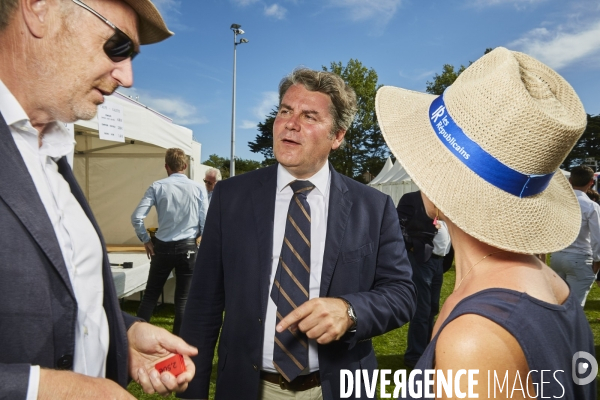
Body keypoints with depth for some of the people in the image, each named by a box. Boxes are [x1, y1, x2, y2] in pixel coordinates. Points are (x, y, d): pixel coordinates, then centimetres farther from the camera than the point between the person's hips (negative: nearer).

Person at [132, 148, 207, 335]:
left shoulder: (157, 186, -3)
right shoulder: (197, 188, -2)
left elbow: (137, 217, -9)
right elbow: (205, 221, -2)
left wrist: (146, 240, 4)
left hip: (163, 247, 0)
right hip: (188, 248, 0)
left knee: (151, 294, 15)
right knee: (183, 298, 9)